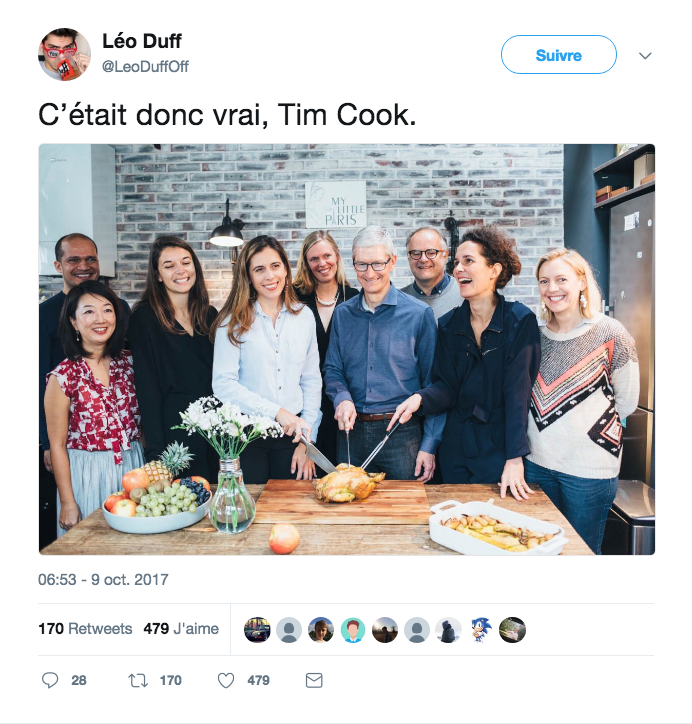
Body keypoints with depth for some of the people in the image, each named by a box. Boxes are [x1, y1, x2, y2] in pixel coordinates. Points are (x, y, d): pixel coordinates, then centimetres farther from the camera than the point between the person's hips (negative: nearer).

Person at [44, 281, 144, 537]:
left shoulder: (129, 364, 1)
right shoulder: (63, 377, -10)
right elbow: (57, 445, -7)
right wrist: (68, 503, -6)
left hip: (135, 468, 4)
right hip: (88, 477, -3)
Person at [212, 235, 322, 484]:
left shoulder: (304, 316, 5)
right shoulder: (233, 321, -3)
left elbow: (311, 381, 6)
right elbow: (223, 384, -11)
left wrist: (307, 441, 1)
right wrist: (277, 412, -19)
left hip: (291, 434, 3)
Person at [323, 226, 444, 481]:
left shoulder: (419, 314, -4)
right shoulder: (342, 314, 7)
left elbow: (433, 386, -3)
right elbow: (332, 369, 13)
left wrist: (430, 444, -8)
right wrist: (342, 397, -9)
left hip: (402, 433, -3)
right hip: (351, 431, 3)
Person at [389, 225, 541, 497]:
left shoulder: (521, 321, -10)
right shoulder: (449, 324, 2)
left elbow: (518, 392, -16)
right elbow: (447, 387, 2)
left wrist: (515, 459, -20)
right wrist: (420, 398, -19)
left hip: (500, 449, -4)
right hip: (456, 451, 4)